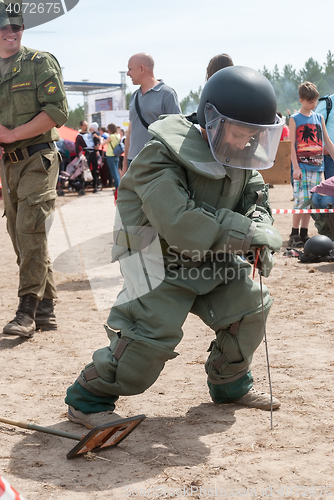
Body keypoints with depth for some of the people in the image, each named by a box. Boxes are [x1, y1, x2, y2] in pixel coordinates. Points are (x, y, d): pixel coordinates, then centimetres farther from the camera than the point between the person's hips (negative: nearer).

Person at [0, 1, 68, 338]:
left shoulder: (40, 63, -3)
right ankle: (46, 309, 16)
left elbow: (57, 112, -13)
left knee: (30, 232, -14)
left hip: (36, 159, -6)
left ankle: (28, 310, -10)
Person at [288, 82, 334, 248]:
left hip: (317, 166, 4)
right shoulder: (294, 119, 0)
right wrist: (296, 167, -12)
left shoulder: (319, 118, 13)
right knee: (301, 200, -9)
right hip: (301, 166, -4)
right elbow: (292, 145, -4)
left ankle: (304, 234, 11)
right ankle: (294, 234, -1)